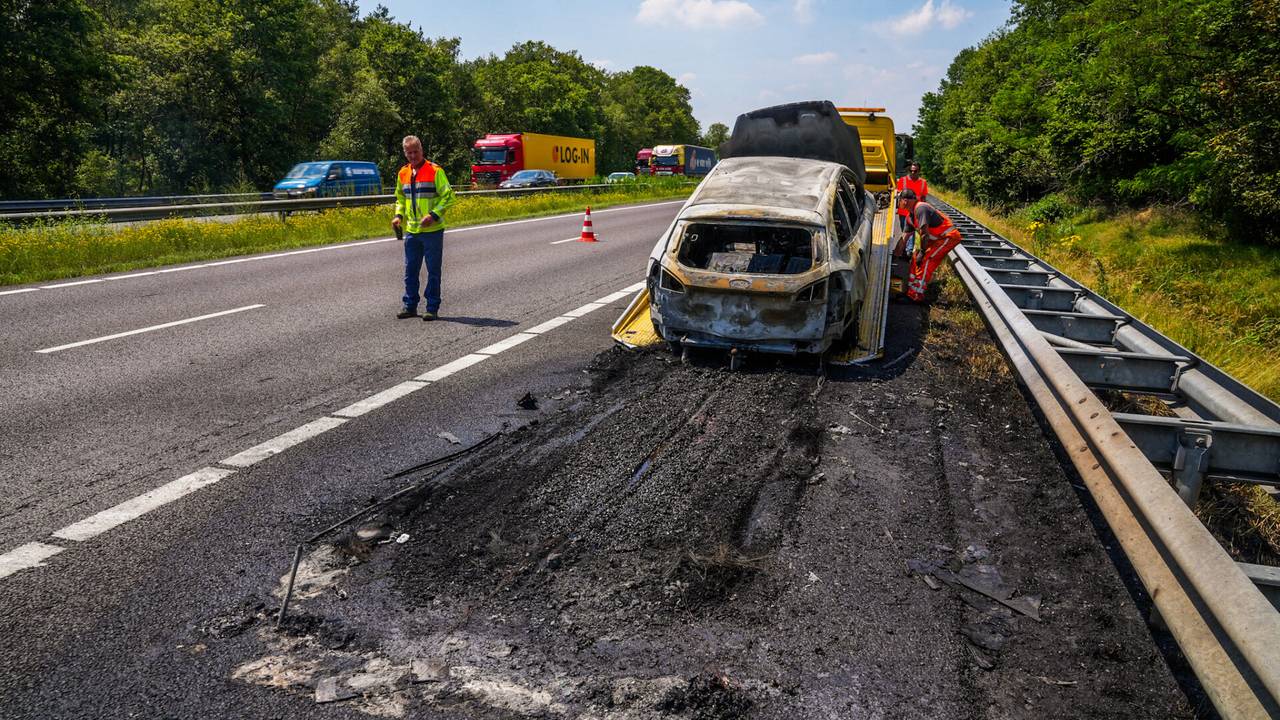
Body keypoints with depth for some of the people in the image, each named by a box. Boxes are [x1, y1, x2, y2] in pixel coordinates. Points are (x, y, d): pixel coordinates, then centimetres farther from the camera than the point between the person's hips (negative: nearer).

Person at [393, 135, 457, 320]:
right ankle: (409, 306, 20)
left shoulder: (435, 171, -7)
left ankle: (432, 308, 11)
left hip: (432, 230, -5)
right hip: (411, 231, 5)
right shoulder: (403, 173, 11)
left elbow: (448, 197, -9)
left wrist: (434, 215, -19)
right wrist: (399, 216, 6)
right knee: (410, 270, 10)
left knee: (433, 270, 3)